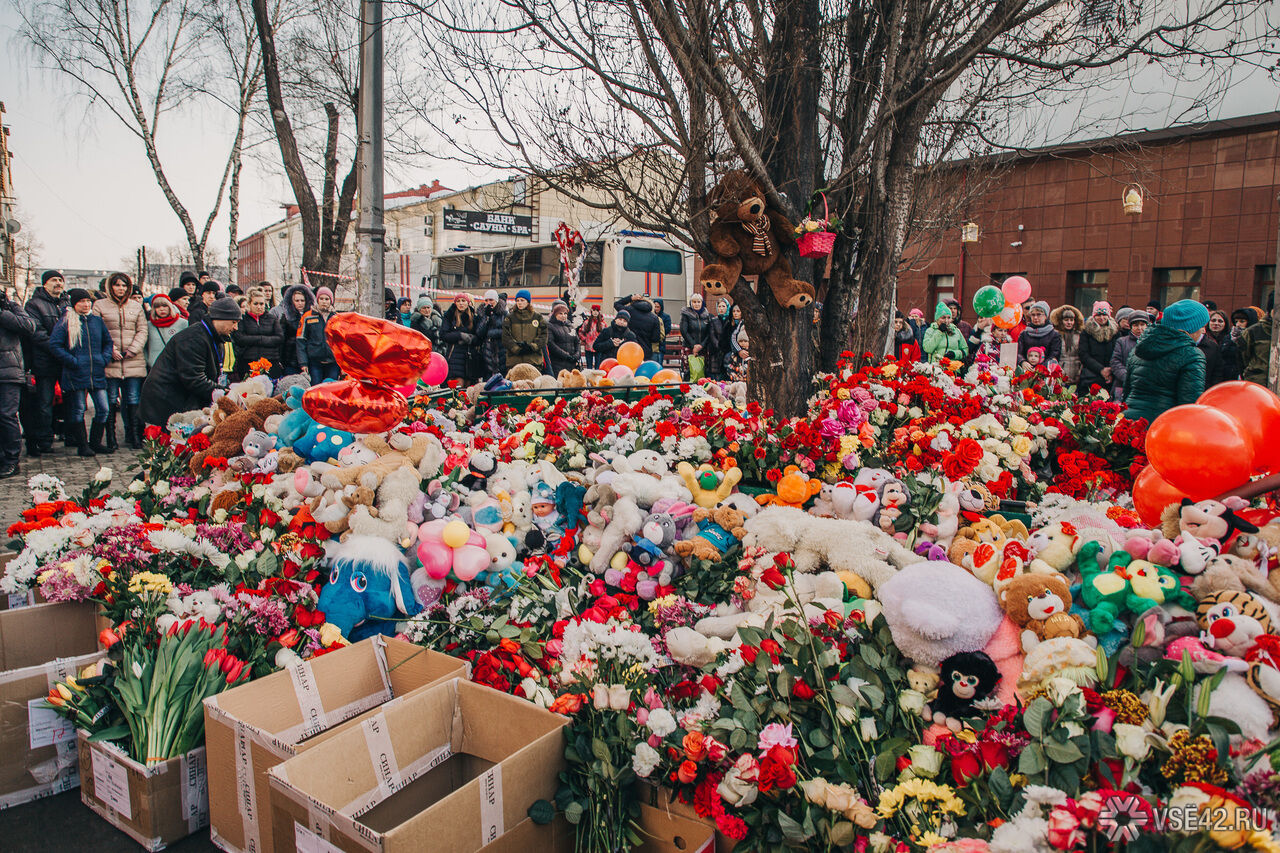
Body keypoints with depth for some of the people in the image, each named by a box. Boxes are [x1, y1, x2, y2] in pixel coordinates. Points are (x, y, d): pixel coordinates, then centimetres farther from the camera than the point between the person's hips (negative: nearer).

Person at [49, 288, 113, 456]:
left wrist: (104, 359, 4)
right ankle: (82, 445, 10)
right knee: (78, 411, 2)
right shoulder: (65, 322, -2)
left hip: (97, 373, 4)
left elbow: (108, 341, 19)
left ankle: (95, 442, 17)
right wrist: (72, 361, -14)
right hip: (76, 375, -4)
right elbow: (54, 344, -9)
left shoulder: (97, 320, 11)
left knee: (103, 408, 3)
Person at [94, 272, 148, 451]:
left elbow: (142, 331, 8)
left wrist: (132, 349, -5)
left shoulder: (136, 307, 14)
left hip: (134, 361, 2)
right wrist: (110, 350, -11)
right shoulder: (100, 305, 7)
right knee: (111, 400, 1)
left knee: (133, 400, 2)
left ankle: (134, 435, 7)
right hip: (110, 362, -2)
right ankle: (111, 437, 7)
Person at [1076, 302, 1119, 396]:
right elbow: (1084, 356, -2)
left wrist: (1111, 371, -8)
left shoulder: (1115, 332, 11)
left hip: (1109, 378, 2)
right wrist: (1101, 370, -11)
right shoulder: (1086, 332, 5)